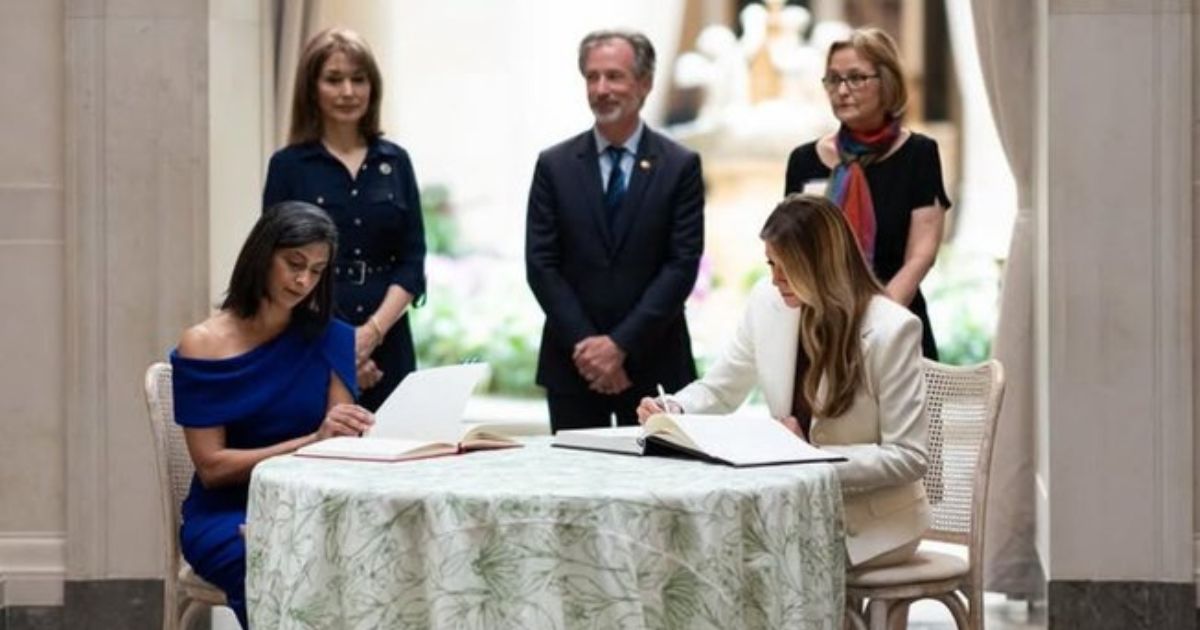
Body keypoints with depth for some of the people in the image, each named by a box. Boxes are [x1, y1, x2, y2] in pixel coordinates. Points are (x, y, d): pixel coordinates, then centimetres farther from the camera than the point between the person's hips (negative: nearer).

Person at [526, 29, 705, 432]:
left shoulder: (680, 166, 1)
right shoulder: (554, 166, 4)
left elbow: (682, 264, -5)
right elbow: (541, 265, 0)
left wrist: (621, 344, -12)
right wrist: (585, 344, -10)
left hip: (653, 361, -1)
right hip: (572, 361, 1)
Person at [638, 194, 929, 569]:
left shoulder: (891, 330, -19)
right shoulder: (768, 302, -4)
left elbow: (909, 457, -17)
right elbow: (718, 390, 9)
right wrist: (671, 410, -12)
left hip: (872, 524, -5)